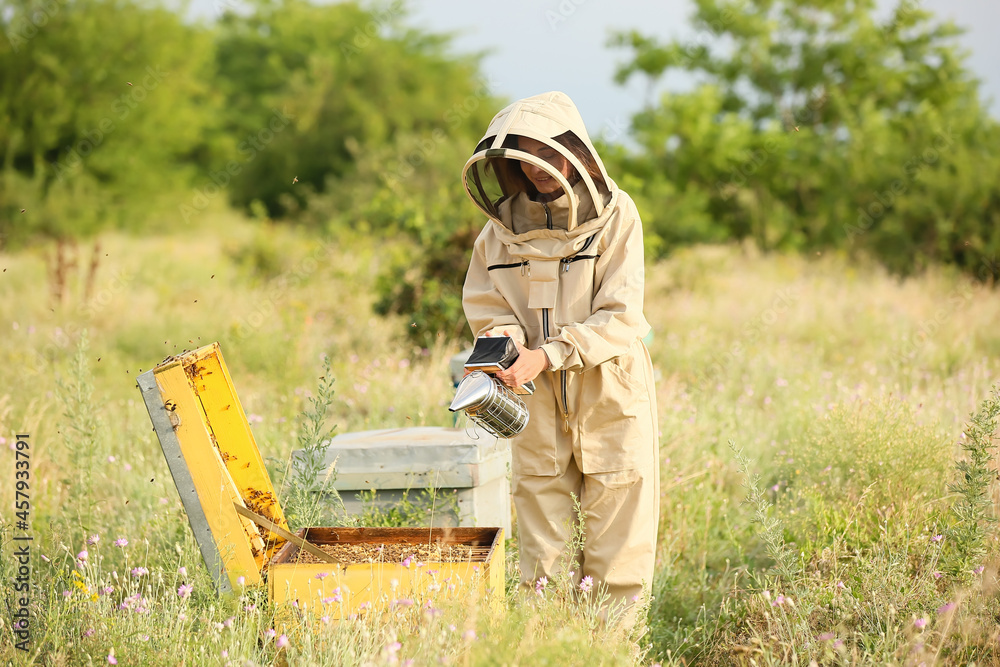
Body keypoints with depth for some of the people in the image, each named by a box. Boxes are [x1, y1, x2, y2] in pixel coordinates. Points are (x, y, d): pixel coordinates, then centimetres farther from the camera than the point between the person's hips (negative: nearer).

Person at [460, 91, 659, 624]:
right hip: (537, 401, 3)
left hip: (610, 398, -3)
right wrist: (505, 338, -14)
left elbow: (620, 317, -12)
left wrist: (547, 355, -23)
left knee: (616, 560, 2)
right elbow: (485, 303, 9)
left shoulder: (615, 214, -6)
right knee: (543, 565, 4)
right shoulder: (505, 220, 4)